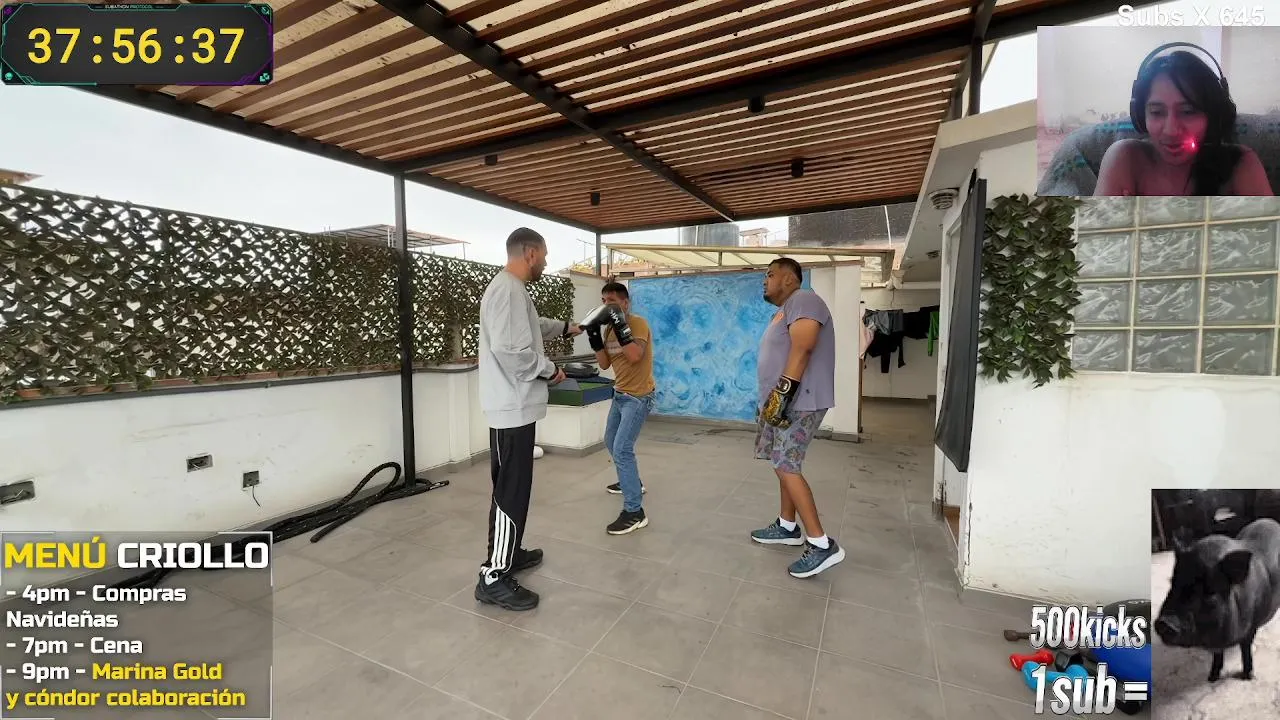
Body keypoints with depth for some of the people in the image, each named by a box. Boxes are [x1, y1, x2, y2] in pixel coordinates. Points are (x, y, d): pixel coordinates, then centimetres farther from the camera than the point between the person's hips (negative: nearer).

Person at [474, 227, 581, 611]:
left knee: (511, 487, 19)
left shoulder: (510, 288, 16)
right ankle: (494, 577, 6)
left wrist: (565, 327, 38)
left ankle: (508, 552, 33)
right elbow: (511, 349, -28)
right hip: (513, 407, -11)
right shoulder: (509, 290, -19)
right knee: (512, 491, -4)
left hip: (514, 405, 11)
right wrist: (550, 370, -14)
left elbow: (529, 327, 34)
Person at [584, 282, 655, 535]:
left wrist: (621, 326, -29)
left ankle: (634, 512, -11)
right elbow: (604, 364, 5)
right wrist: (594, 338, -6)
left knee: (622, 449, -17)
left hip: (638, 397, -9)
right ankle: (631, 482, 44)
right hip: (620, 394, 9)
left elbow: (634, 356, -31)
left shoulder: (638, 323, -16)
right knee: (611, 443, 22)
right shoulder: (609, 328, 6)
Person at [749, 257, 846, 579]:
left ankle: (822, 544, -4)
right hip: (783, 401, 10)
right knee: (784, 464, 15)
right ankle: (788, 527, 27)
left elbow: (802, 349, -25)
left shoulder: (802, 299, -12)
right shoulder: (784, 311, 19)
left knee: (785, 467, -11)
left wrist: (783, 393, -28)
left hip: (798, 402, -10)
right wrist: (772, 400, 21)